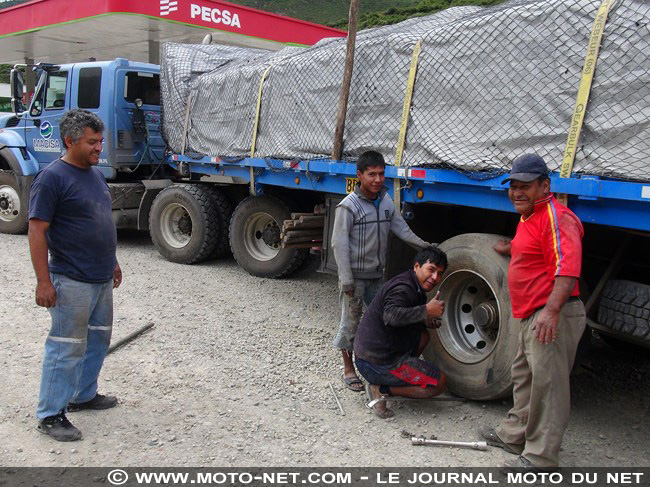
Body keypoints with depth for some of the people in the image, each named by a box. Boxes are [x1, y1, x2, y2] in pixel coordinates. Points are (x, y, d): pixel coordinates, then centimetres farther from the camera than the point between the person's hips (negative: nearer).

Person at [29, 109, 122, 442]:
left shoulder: (95, 173, 11)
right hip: (72, 282, -9)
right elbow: (36, 230, -16)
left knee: (98, 339, 18)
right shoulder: (52, 178, -14)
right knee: (67, 348, -2)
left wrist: (112, 262, 21)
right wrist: (43, 281, -19)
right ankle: (50, 414, 10)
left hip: (102, 278, 9)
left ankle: (84, 395, 34)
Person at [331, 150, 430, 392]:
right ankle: (348, 369, 19)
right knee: (351, 322, 5)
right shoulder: (349, 206, -15)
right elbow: (339, 244, -16)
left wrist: (424, 246, -2)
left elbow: (401, 229, 11)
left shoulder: (386, 201, 4)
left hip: (377, 274, 6)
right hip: (355, 275, -6)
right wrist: (346, 280, -18)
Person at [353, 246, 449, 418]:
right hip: (378, 363, -10)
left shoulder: (416, 289, 14)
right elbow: (390, 316, -35)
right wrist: (426, 310, -32)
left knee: (422, 335, 23)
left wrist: (425, 321, 4)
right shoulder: (403, 288, -18)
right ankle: (381, 390, -6)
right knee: (439, 383, -1)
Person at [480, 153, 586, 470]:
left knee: (547, 384, -5)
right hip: (532, 316, 11)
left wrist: (551, 310, -35)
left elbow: (568, 267, -28)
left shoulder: (557, 217, -15)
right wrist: (511, 249, 54)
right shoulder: (529, 217, 18)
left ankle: (540, 457, 4)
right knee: (523, 377, 21)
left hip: (553, 316, -11)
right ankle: (514, 435, 37)